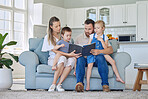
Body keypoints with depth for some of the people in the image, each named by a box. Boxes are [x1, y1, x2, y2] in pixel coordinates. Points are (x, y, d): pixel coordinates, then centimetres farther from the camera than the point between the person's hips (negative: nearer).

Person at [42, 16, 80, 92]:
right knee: (62, 59, -40)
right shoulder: (48, 37, 0)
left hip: (66, 58, 3)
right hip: (53, 59, -3)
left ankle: (59, 84, -30)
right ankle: (54, 84, -31)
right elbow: (55, 51, -12)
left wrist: (73, 54, -6)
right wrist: (68, 54, -25)